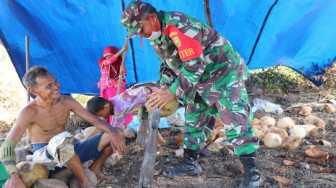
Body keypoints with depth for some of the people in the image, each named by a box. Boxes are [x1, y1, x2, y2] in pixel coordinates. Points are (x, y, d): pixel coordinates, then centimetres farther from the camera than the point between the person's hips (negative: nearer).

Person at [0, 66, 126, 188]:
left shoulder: (66, 101, -3)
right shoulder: (29, 112, -19)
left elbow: (95, 121, 0)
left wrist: (113, 133, -20)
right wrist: (14, 176, -42)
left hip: (68, 152, 6)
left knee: (116, 133, -3)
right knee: (61, 140, -43)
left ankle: (93, 170, 13)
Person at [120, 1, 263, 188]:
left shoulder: (179, 25, -29)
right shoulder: (155, 34, 3)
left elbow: (194, 65, -32)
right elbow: (168, 64, 13)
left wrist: (173, 92, -28)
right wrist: (164, 87, -2)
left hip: (225, 73, -9)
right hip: (201, 81, 10)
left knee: (236, 121, -10)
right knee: (193, 120, 13)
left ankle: (252, 173, -3)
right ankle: (189, 164, 26)